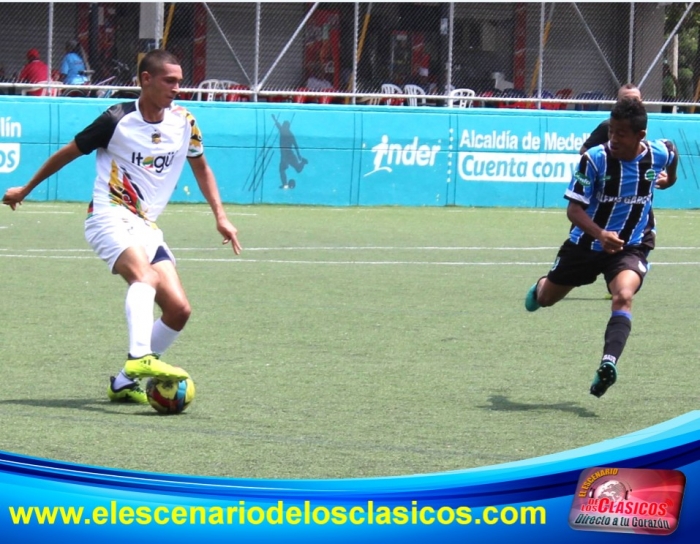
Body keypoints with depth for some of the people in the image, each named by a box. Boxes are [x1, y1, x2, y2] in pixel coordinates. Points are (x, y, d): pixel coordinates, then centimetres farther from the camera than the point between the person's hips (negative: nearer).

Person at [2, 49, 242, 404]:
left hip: (147, 227, 6)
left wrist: (220, 216, 16)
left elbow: (201, 168, 25)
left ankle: (125, 382, 5)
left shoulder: (184, 123, 6)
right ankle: (139, 358, -54)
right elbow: (68, 153, 6)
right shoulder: (117, 120, -8)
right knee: (144, 275, -36)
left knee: (178, 309, -8)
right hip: (110, 218, -6)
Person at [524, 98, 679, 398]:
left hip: (630, 247, 0)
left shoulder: (659, 154, -13)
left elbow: (671, 150, 14)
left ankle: (609, 363, -44)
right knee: (545, 299, 19)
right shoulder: (594, 159, -22)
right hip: (586, 245, 1)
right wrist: (600, 234, -41)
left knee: (623, 296, -32)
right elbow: (574, 209, -23)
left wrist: (670, 179, 32)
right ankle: (540, 285, 58)